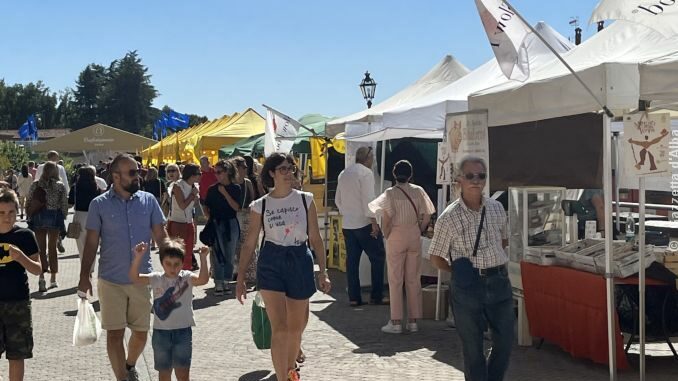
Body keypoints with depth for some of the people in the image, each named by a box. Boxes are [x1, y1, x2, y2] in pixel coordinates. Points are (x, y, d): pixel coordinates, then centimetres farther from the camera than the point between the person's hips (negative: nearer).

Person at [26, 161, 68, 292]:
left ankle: (42, 277, -9)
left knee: (41, 249, 8)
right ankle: (53, 279, 19)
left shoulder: (35, 185, -2)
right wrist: (63, 218, 6)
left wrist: (30, 218, 9)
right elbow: (64, 205, -6)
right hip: (55, 217, 0)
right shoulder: (61, 186, -5)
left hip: (38, 217, 0)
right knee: (52, 248, 12)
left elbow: (28, 203, 1)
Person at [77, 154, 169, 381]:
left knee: (141, 332, 12)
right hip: (111, 281, -2)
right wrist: (84, 276, -3)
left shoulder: (148, 200, 1)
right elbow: (91, 243, 0)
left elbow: (161, 236, 4)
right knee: (114, 333, 1)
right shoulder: (99, 205, -4)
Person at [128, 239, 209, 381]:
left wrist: (203, 258, -36)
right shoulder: (156, 279, -1)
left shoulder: (186, 278, -5)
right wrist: (138, 257, -27)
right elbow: (134, 278, -13)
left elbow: (203, 279, -24)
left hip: (183, 331, -2)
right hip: (161, 332, 2)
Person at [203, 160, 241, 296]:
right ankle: (218, 283, 0)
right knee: (218, 254, -4)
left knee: (229, 255, 5)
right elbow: (206, 207, 11)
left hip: (231, 224, 0)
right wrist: (209, 217, -5)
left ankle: (226, 282, 15)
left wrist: (225, 193, -14)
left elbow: (236, 207, -9)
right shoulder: (212, 189, 4)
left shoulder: (235, 188, 1)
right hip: (216, 224, 0)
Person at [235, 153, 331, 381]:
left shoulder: (305, 200, 1)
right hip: (271, 264, -2)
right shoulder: (260, 206, -1)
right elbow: (249, 244, 3)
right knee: (279, 328, -9)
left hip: (300, 262, 2)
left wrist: (323, 272, -2)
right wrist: (240, 279, 1)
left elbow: (315, 238, 3)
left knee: (296, 327, 15)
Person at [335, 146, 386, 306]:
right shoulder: (366, 173, -9)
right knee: (378, 258, 3)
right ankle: (376, 296, 3)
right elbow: (368, 199, -17)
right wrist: (374, 222, -15)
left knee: (352, 260, 8)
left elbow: (338, 200, 17)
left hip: (347, 225, 7)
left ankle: (354, 297, 9)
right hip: (364, 224, -7)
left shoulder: (343, 173, 13)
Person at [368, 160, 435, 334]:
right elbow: (426, 217, 0)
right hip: (414, 237, 3)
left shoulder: (390, 193, -8)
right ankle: (413, 321, 13)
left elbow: (385, 220, -12)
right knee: (414, 279, 9)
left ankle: (396, 322, 6)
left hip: (396, 237, -3)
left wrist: (387, 236, 2)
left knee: (395, 280, 4)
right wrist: (418, 232, 11)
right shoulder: (418, 191, 1)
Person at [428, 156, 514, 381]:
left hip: (499, 282, 4)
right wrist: (461, 273, -1)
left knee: (505, 342, 10)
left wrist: (492, 263, 11)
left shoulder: (496, 208, 4)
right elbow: (436, 257, -1)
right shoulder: (449, 218, -9)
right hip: (468, 287, -4)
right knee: (473, 347, 6)